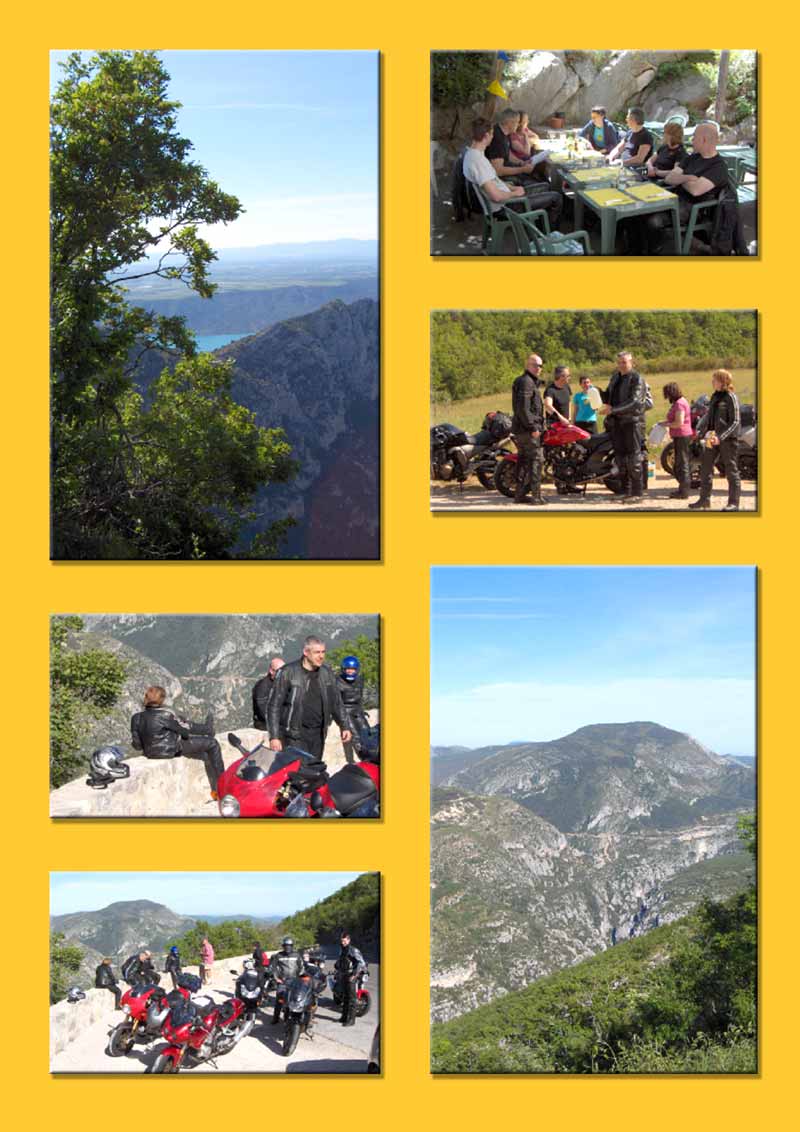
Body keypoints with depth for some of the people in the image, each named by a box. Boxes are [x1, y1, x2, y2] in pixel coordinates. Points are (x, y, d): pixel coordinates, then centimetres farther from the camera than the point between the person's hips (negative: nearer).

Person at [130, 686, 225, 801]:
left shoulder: (137, 718, -7)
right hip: (170, 750, -8)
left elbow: (137, 746, 0)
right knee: (212, 744, 7)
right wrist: (206, 729, 6)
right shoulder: (164, 715, -25)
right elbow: (185, 729, -11)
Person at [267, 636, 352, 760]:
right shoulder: (288, 672, -6)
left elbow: (336, 703, 19)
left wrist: (345, 726, 10)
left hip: (318, 734, 5)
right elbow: (274, 705, -5)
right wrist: (274, 736, -10)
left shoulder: (326, 673, 10)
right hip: (295, 735, -5)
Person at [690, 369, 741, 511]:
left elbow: (735, 422, -14)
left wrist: (721, 437, -22)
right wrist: (700, 432, 7)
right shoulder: (715, 396, 13)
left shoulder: (731, 397, -10)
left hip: (728, 438, -8)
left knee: (731, 470, 0)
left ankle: (733, 503, 6)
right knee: (705, 468, 8)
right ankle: (704, 500, 16)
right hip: (712, 437, 8)